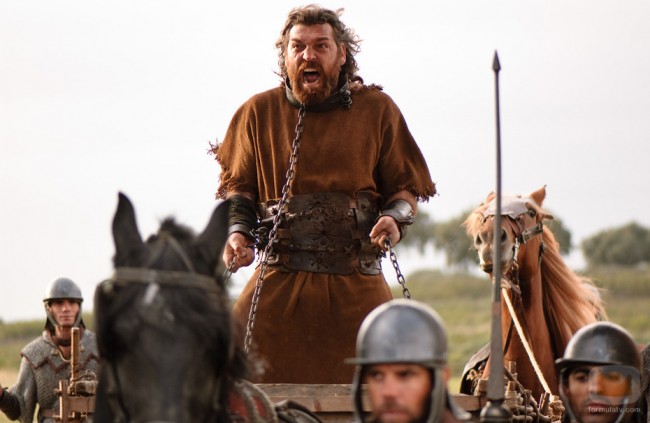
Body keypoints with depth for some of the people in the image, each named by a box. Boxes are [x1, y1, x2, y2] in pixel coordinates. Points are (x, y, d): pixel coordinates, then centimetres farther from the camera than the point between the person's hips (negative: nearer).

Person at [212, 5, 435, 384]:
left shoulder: (376, 109, 6)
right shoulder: (259, 112, 7)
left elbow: (406, 185, 12)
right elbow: (237, 184, 18)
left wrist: (395, 217, -9)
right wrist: (237, 230, 0)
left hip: (357, 284, 0)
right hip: (279, 279, 0)